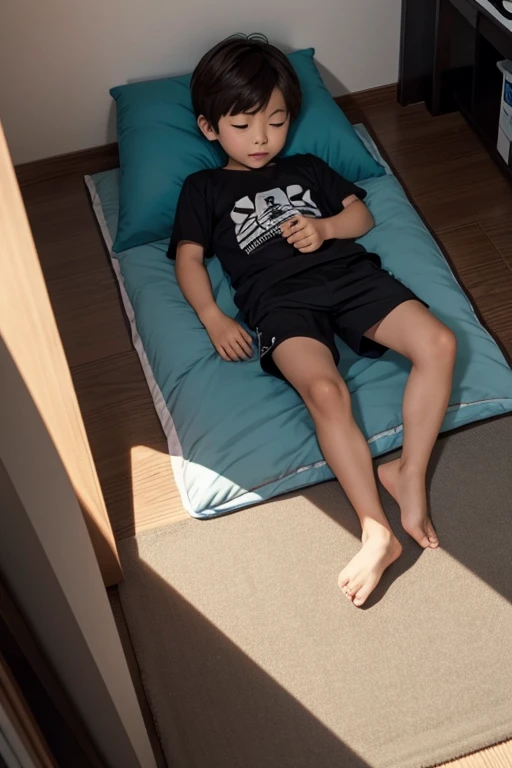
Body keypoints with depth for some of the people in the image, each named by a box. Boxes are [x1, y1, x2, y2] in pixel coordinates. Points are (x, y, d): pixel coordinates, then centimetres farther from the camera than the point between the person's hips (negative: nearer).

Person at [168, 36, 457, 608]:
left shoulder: (308, 169, 29)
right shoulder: (204, 189, 21)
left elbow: (361, 215, 23)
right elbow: (188, 257, 10)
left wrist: (325, 227, -1)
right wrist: (213, 319, -7)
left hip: (349, 272, 4)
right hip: (279, 299, -4)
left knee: (438, 343, -22)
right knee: (325, 390, -34)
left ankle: (408, 473, -14)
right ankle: (376, 531, -32)